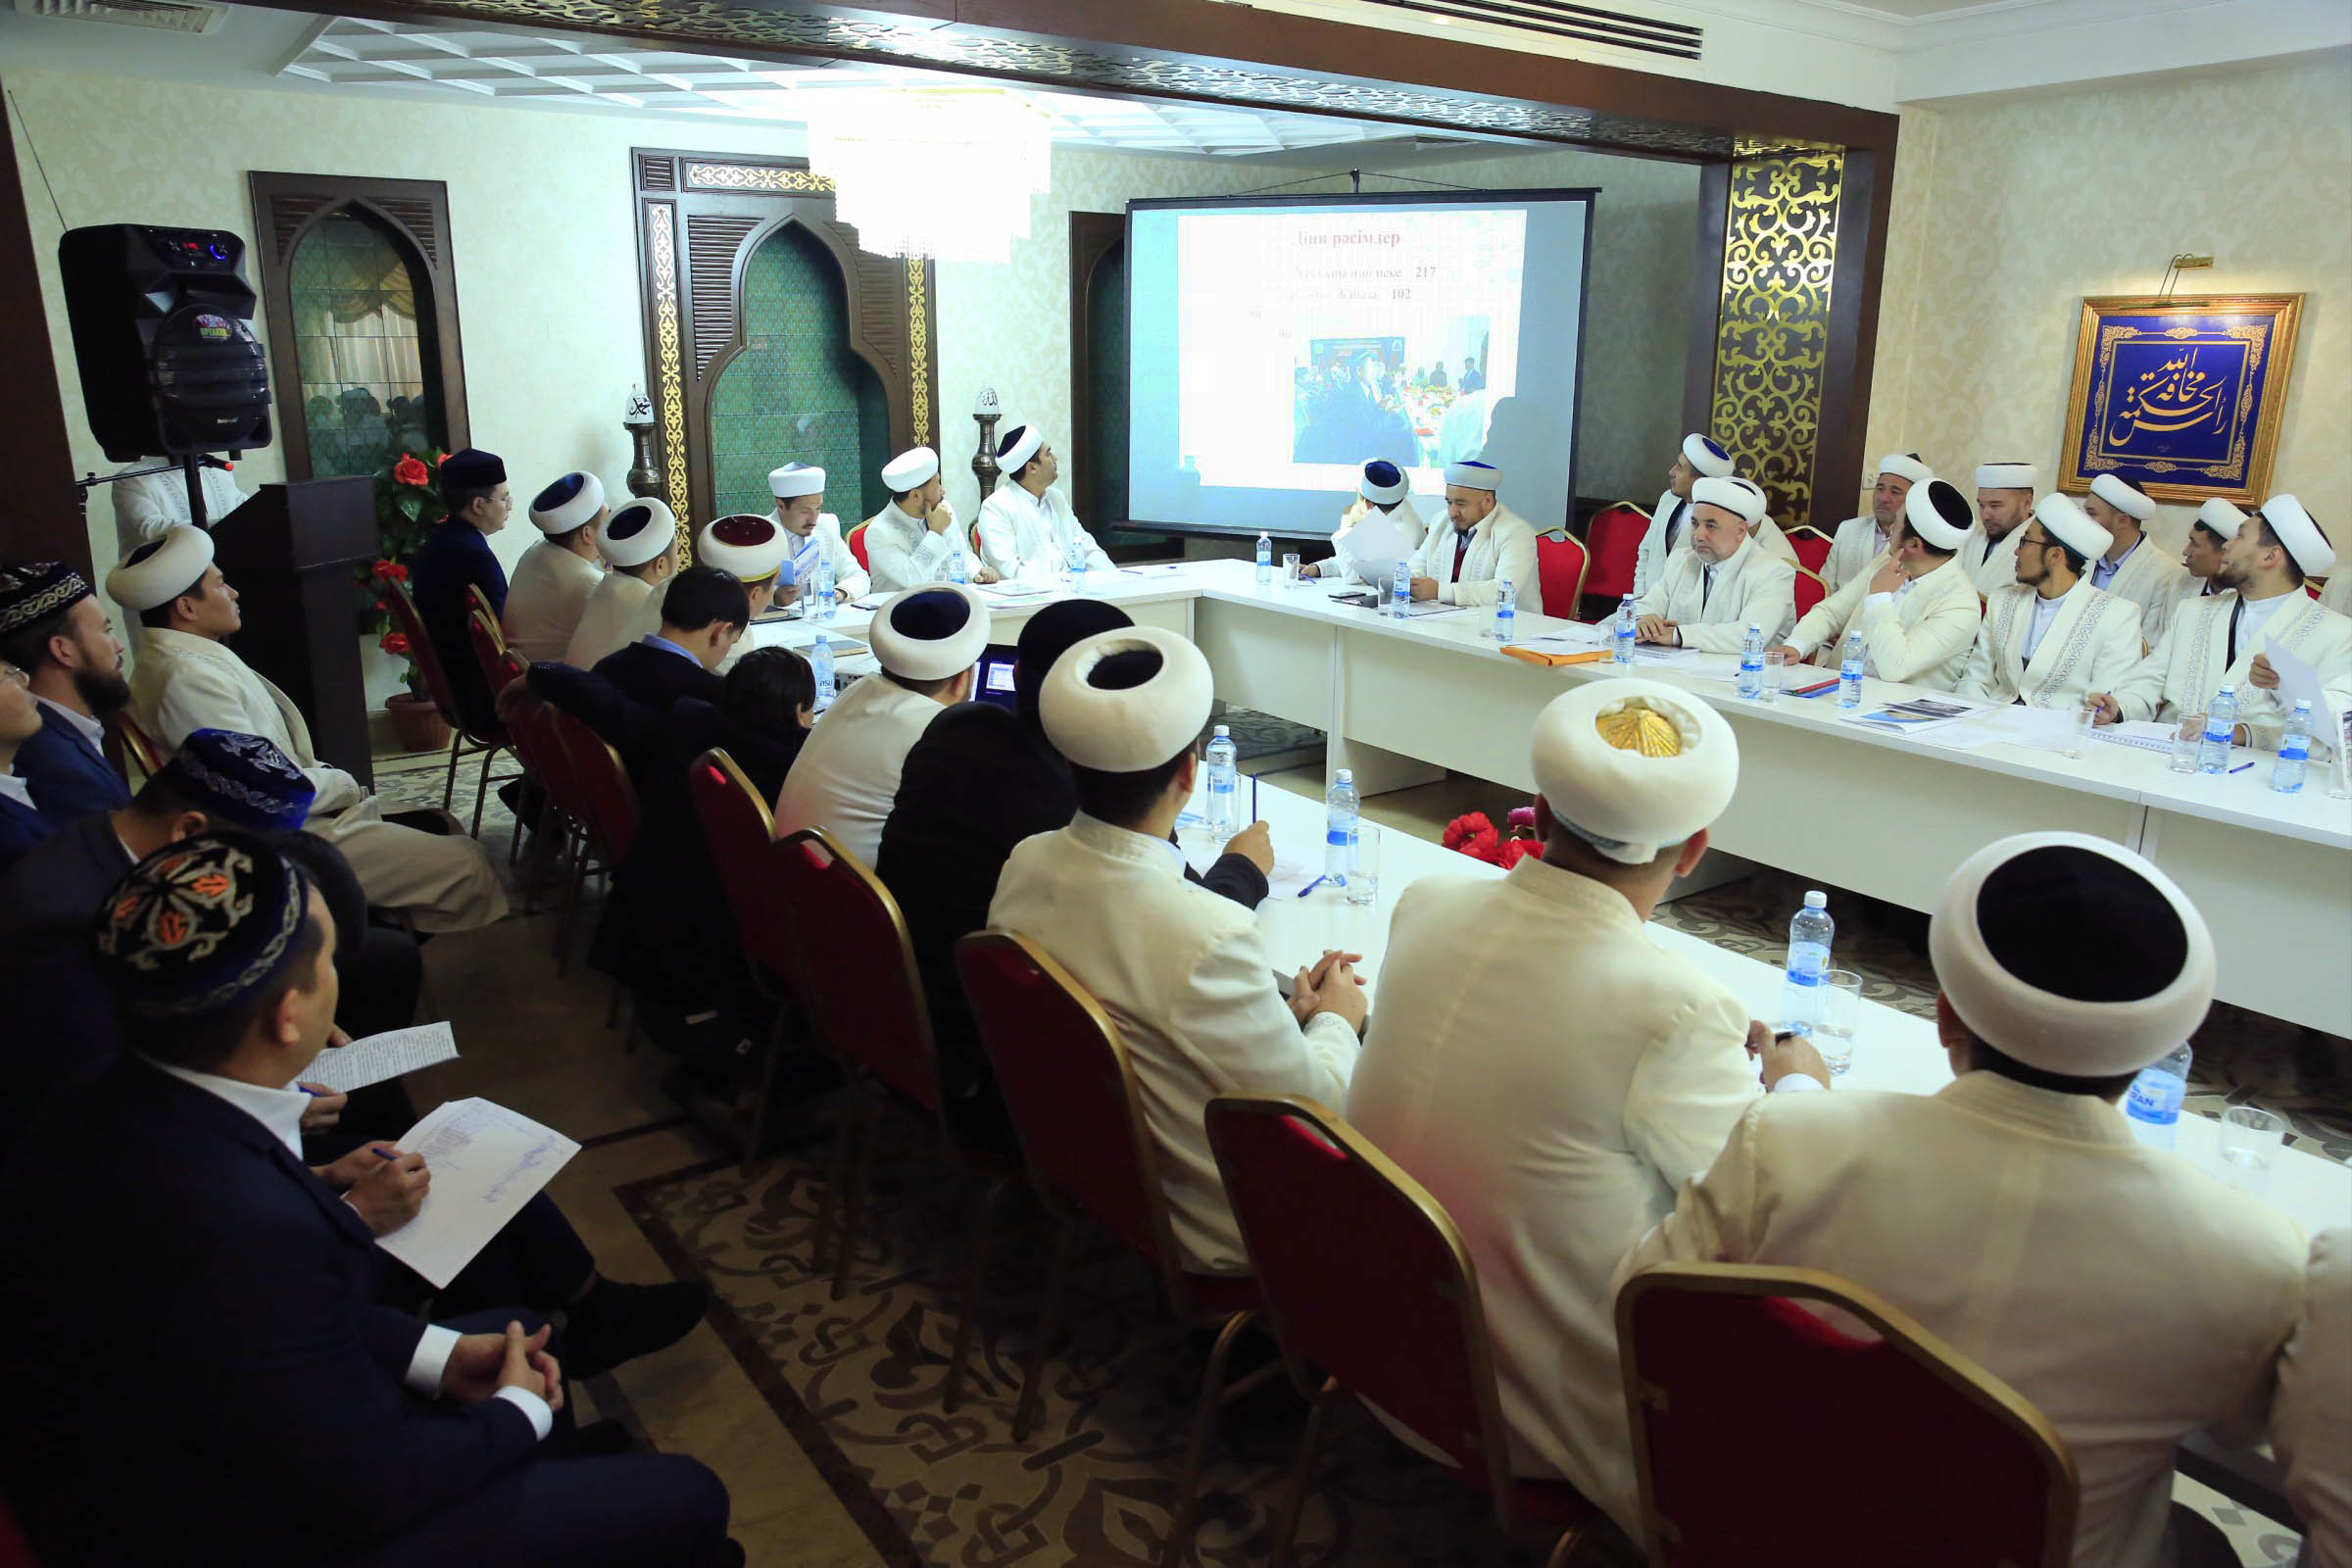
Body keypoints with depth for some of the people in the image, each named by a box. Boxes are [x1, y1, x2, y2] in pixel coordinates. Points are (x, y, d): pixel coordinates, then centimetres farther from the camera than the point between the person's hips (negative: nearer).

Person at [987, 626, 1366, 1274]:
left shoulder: (1026, 865, -12)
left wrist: (1285, 1011, 4)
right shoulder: (1209, 938, -36)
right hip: (1211, 1230, -7)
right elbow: (1310, 1111, -21)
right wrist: (1336, 1020, 0)